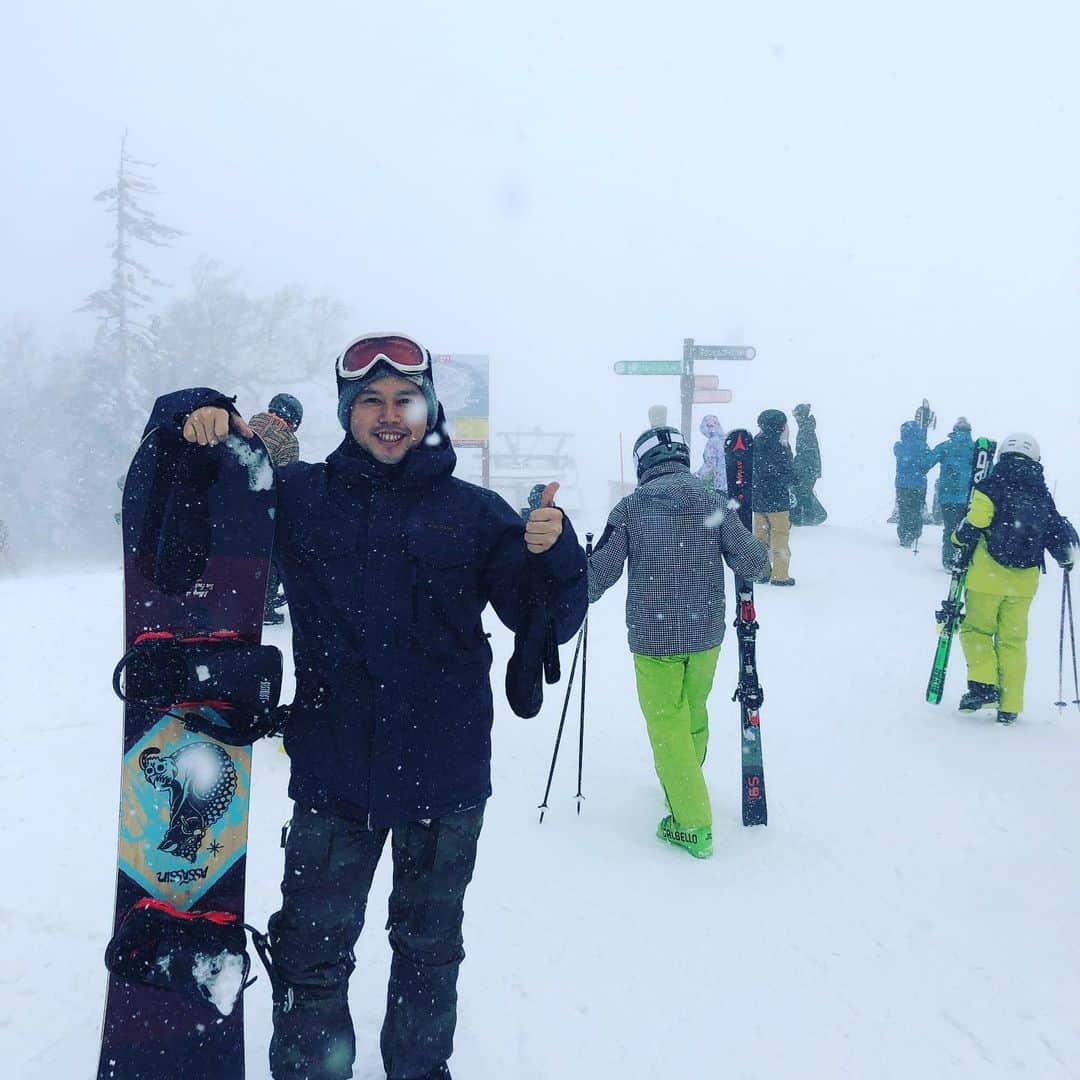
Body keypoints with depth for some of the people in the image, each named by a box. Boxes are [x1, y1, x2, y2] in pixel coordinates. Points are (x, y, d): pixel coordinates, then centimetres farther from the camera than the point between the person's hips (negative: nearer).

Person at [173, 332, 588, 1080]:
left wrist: (553, 550, -20)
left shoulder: (473, 512, 2)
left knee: (429, 947, 17)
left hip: (445, 773, 1)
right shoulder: (298, 496, 4)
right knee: (314, 954, 6)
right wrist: (205, 415, -9)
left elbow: (549, 622, 0)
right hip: (333, 774, 0)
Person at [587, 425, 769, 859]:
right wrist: (761, 556, 22)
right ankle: (685, 787, 44)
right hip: (706, 632, 3)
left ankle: (692, 824, 4)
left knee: (667, 723, 6)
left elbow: (600, 572, -7)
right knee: (694, 715, 22)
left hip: (653, 636, -3)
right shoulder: (713, 501, -3)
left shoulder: (631, 506, -8)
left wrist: (579, 596, 15)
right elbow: (751, 563, -2)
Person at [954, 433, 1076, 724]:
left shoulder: (992, 485, -4)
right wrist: (1067, 559, 31)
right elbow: (1061, 537, 11)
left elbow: (974, 521, -14)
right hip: (1024, 580, 4)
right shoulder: (1043, 496, 9)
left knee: (976, 629, 10)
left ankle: (984, 686, -7)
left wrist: (960, 542, 6)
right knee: (1013, 640, 10)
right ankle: (1009, 706, 11)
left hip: (988, 575, -4)